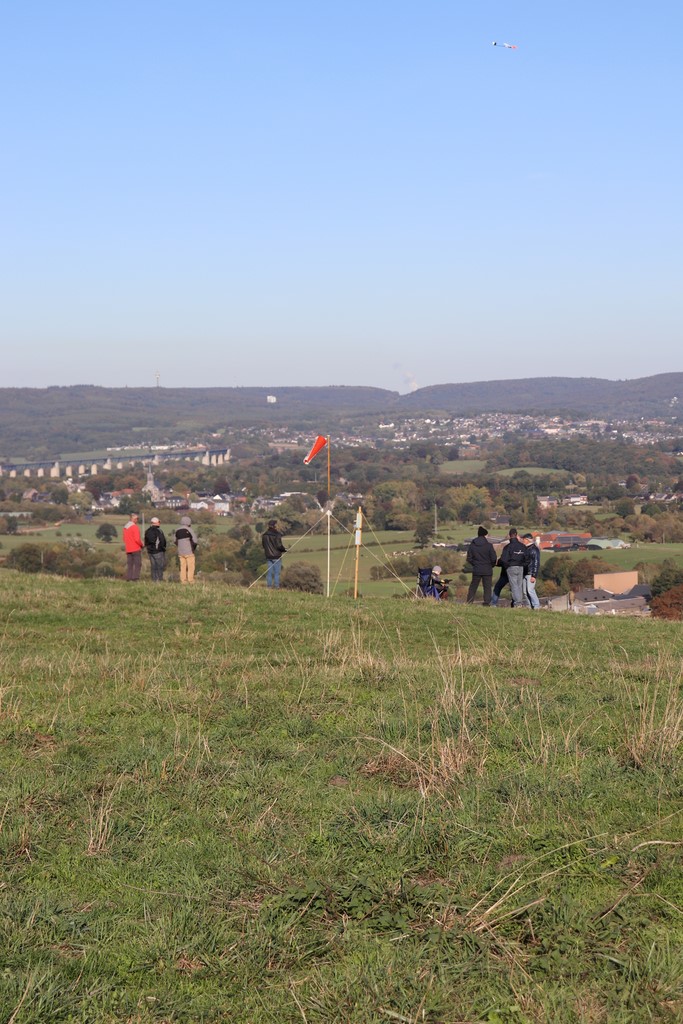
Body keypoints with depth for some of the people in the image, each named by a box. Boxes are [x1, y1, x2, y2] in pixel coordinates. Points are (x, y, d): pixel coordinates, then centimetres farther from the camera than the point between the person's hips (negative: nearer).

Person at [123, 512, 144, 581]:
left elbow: (124, 539, 16)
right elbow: (137, 539, -18)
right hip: (136, 549, -7)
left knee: (129, 564, 9)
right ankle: (135, 579, -10)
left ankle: (129, 579, 5)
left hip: (128, 549, 7)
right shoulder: (135, 527, -13)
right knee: (137, 564, -4)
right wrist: (142, 544, -3)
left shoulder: (125, 527, 12)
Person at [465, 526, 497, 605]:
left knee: (473, 587, 11)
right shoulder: (489, 545, -9)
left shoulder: (472, 545, -1)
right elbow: (493, 559, -8)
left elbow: (469, 558, 2)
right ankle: (487, 603, -2)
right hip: (487, 571, -2)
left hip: (476, 570, 2)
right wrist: (491, 566, 11)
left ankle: (469, 603, 8)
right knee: (487, 587, 4)